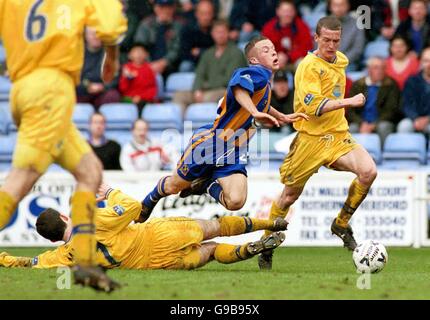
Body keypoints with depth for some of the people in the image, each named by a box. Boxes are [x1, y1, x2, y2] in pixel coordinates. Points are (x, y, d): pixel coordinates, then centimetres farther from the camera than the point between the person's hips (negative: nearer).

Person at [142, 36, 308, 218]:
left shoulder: (266, 83, 12)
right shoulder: (257, 73, -16)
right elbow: (238, 86, -41)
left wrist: (283, 118, 20)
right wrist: (255, 112, -51)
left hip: (233, 154, 7)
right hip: (210, 143, -7)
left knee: (235, 202, -17)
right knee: (174, 187, 9)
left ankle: (207, 185, 13)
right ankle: (152, 198, 44)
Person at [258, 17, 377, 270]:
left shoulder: (341, 60, 9)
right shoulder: (309, 66, -15)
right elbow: (313, 106, -25)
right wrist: (348, 102, -27)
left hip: (338, 135, 5)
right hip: (311, 137, -5)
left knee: (368, 171, -19)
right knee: (290, 194, 5)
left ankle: (342, 224, 2)